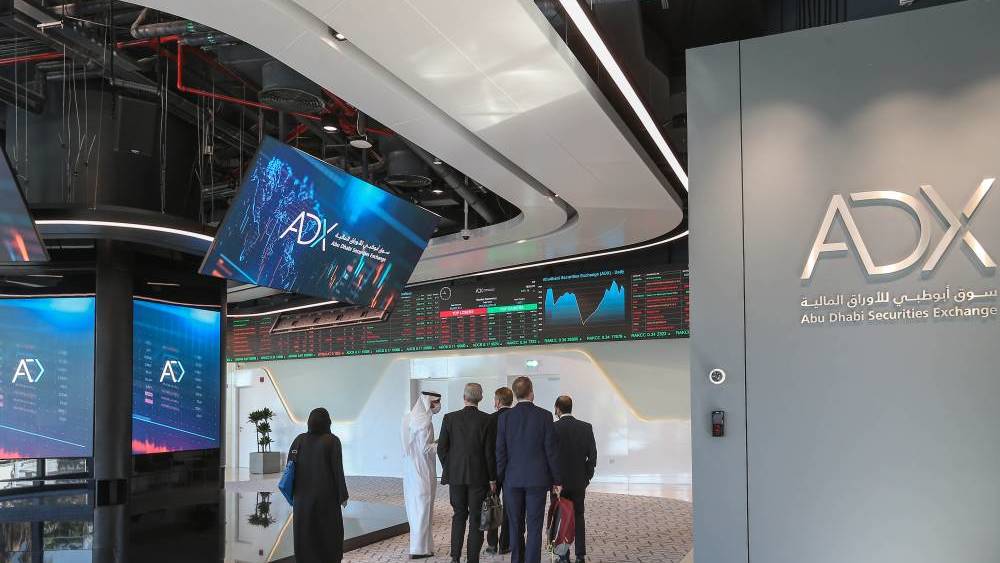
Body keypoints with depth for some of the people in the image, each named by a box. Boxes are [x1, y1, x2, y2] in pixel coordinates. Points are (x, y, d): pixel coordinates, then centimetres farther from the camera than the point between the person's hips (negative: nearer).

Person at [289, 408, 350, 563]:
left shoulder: (299, 440, -2)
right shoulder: (332, 441, -11)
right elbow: (338, 470, -12)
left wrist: (292, 494, 9)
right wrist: (343, 496, -4)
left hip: (303, 494, 3)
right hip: (327, 495, -3)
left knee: (305, 533, 10)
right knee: (329, 530, 12)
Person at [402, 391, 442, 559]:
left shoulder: (408, 418, 8)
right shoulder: (424, 421, -19)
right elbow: (426, 449, -20)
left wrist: (435, 443, 11)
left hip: (410, 469, 9)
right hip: (422, 470, -9)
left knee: (414, 505, 16)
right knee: (423, 507, 0)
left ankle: (418, 543, 28)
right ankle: (419, 548, 5)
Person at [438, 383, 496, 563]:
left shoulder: (450, 418, -3)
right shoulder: (487, 420, -8)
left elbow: (441, 448, -1)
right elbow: (490, 452, -8)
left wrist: (448, 470, 12)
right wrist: (492, 478, 0)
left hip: (456, 475, 2)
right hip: (479, 476, -2)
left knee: (459, 516, 15)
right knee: (476, 519, 5)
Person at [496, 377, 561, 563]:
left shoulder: (505, 417, -2)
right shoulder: (545, 416, -6)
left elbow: (500, 451, -1)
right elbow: (551, 450, -5)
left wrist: (499, 477, 9)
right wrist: (556, 480, 3)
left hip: (512, 479, 2)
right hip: (537, 478, -2)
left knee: (515, 525, 13)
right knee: (534, 526, 2)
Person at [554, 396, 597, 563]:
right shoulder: (586, 428, -2)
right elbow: (592, 455, -1)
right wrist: (586, 477, 9)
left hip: (558, 481, -3)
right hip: (579, 482, 3)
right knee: (578, 517, 12)